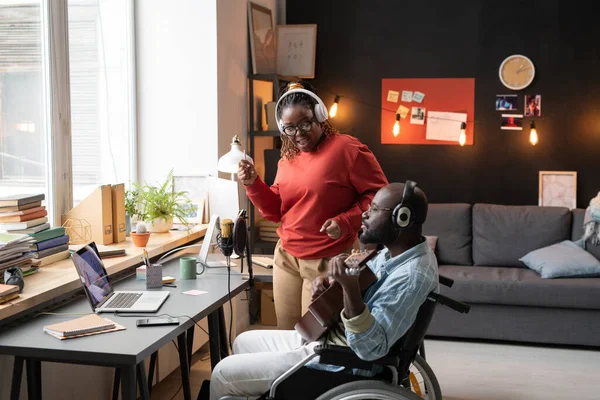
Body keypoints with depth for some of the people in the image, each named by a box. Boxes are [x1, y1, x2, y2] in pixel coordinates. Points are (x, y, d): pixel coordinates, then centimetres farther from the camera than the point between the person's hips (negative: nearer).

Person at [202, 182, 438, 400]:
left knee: (224, 372, -2)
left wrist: (350, 287, -44)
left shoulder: (412, 277, -29)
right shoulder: (396, 251, 1)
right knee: (244, 342, 21)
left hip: (339, 362, -10)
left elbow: (371, 349, -34)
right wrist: (328, 282, -4)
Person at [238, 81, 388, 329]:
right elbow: (276, 211, 14)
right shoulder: (287, 158, 10)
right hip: (286, 258, 7)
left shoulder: (347, 149, -12)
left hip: (328, 262, -6)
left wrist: (346, 222, -22)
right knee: (287, 335, 13)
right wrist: (253, 184, -1)